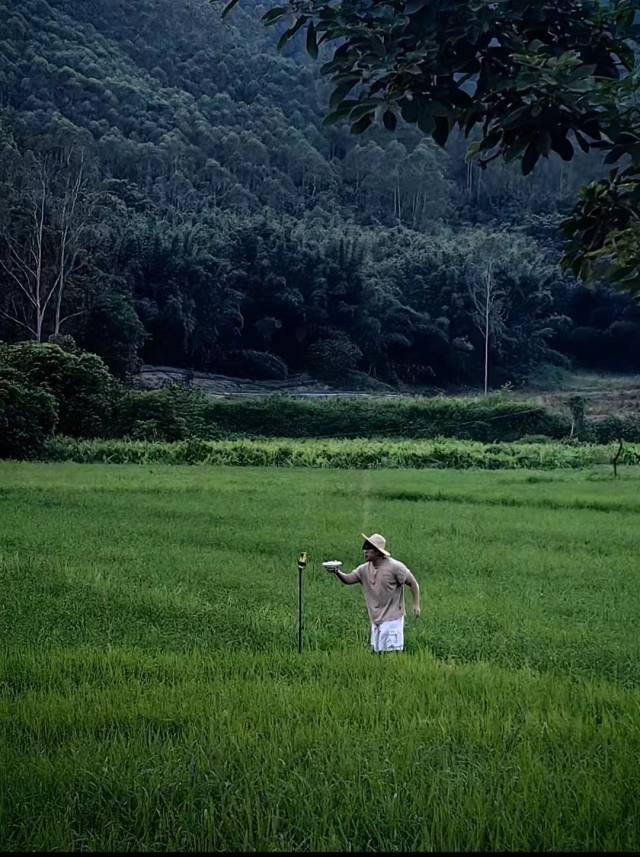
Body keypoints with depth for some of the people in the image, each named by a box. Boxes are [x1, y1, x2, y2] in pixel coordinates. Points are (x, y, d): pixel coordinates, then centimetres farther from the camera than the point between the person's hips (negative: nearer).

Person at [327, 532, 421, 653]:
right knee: (377, 652, 11)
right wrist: (338, 573, -24)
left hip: (392, 619, -7)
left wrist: (416, 605, -8)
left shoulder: (395, 567, -13)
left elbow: (413, 584, -6)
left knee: (393, 654, -8)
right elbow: (348, 579, -3)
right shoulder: (365, 569, 4)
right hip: (375, 620, 7)